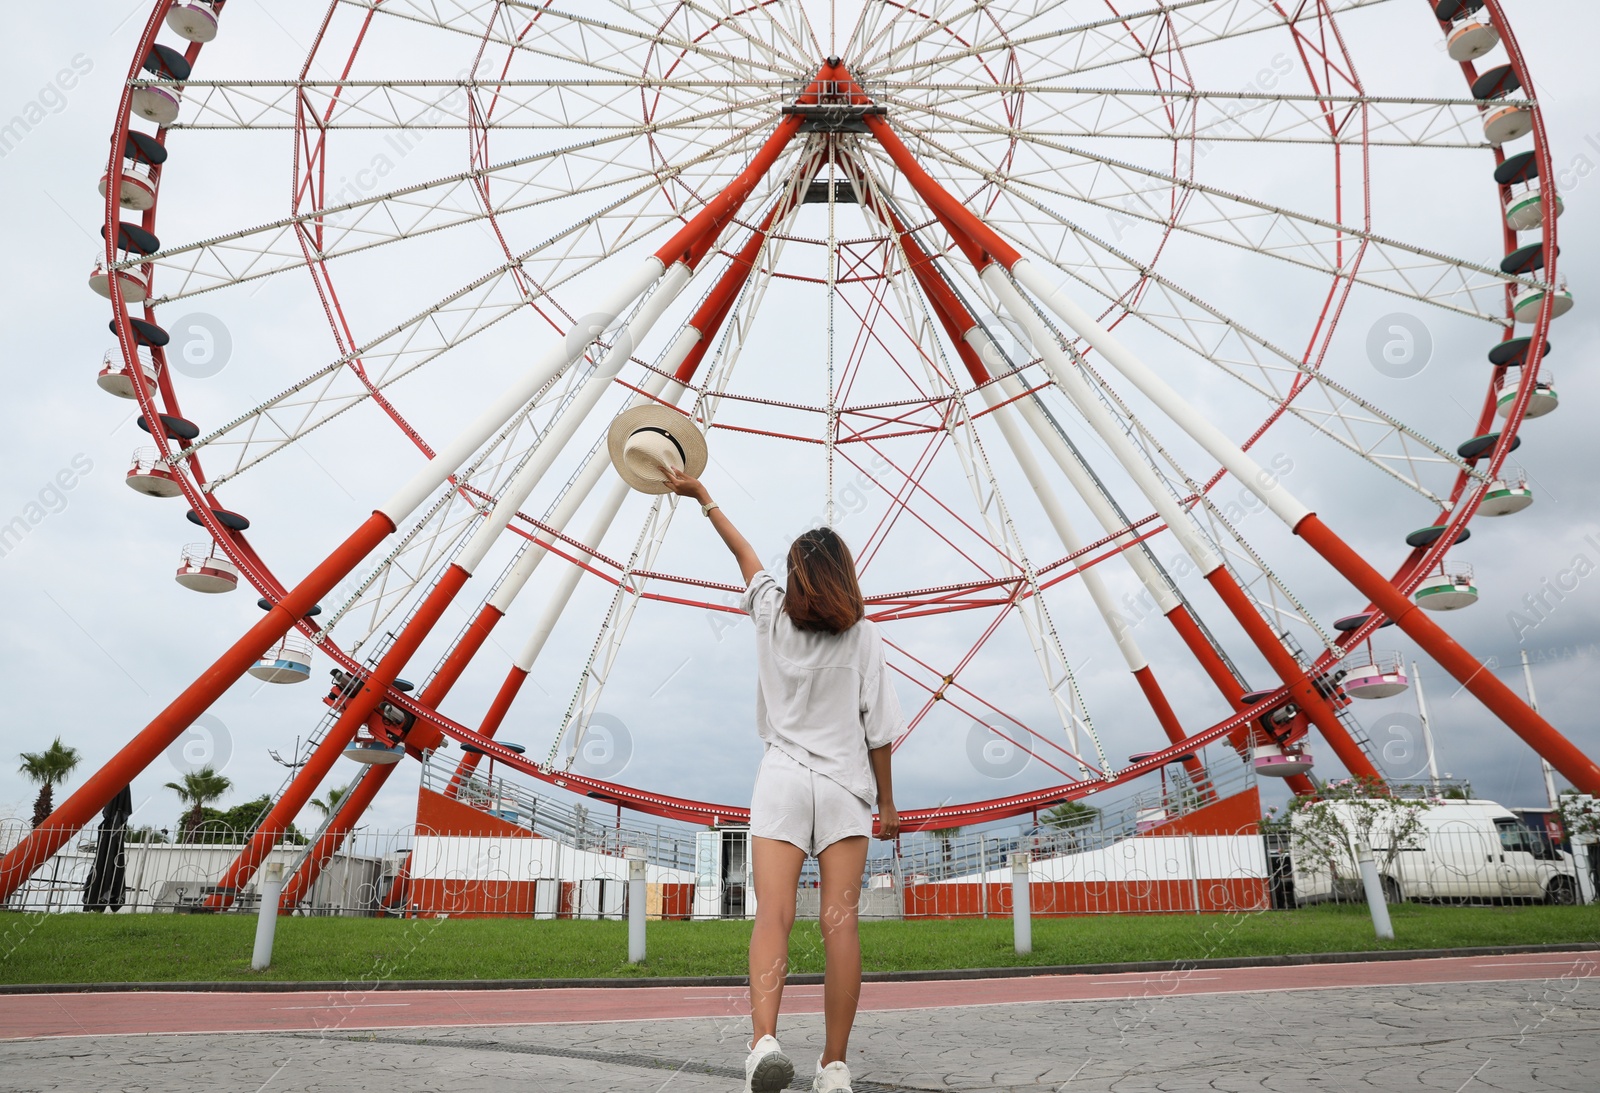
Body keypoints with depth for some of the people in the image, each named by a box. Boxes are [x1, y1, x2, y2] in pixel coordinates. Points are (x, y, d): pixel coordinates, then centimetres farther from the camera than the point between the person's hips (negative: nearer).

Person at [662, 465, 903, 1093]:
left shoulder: (773, 618, 4)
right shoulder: (862, 636, 0)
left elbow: (745, 553, 20)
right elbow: (878, 728, 1)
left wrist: (701, 496, 34)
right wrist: (887, 803, 12)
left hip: (782, 781, 1)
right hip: (844, 784, 0)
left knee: (773, 916, -7)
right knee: (840, 923, 0)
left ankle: (763, 1040, -26)